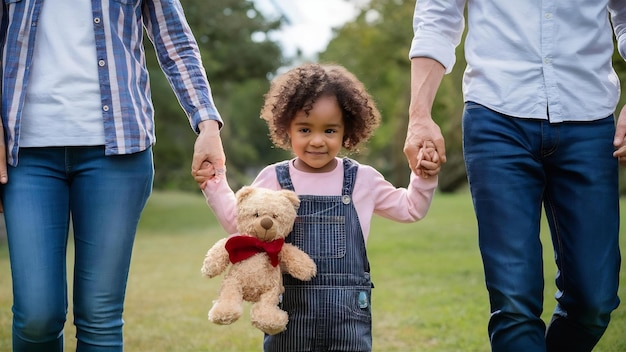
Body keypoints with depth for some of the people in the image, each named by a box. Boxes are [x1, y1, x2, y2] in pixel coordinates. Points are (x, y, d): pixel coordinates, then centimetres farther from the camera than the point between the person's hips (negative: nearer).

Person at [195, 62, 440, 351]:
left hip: (348, 309, 0)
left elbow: (409, 209, 15)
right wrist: (214, 185, 2)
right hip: (290, 305, 0)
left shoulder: (363, 180, 4)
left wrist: (425, 180, 0)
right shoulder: (273, 179, 2)